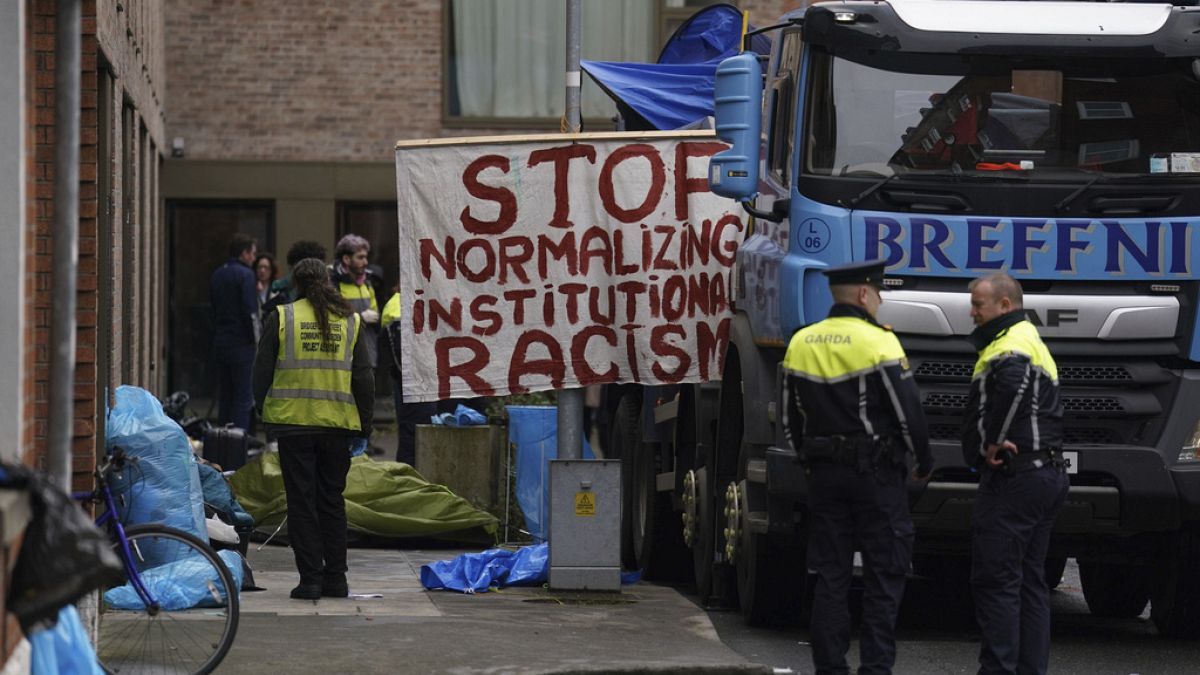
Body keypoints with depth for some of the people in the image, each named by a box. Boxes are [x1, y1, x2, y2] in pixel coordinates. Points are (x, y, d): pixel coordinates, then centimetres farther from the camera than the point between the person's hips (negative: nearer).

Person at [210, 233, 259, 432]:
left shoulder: (217, 275, 13)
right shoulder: (245, 275, -11)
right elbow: (250, 311, -16)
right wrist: (256, 341, -9)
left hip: (220, 341, 7)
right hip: (241, 344, -7)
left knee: (224, 395, 12)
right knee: (243, 397, -6)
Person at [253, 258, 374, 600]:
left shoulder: (281, 318, -3)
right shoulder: (349, 321, 5)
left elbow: (262, 370, 0)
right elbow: (363, 377, 6)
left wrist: (263, 408, 14)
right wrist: (364, 424, 12)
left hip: (293, 422, -2)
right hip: (336, 423, 2)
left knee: (301, 501, 3)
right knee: (332, 500, 12)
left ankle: (310, 578, -1)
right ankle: (335, 578, 11)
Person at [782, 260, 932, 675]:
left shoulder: (801, 343, 6)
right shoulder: (878, 342, -12)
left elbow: (791, 419, 13)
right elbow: (907, 411, -10)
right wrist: (924, 461, 4)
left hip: (823, 473, 5)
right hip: (876, 470, -5)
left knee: (830, 576, 8)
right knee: (884, 576, 1)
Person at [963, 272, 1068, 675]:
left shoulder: (1009, 346, -13)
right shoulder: (1032, 342, 22)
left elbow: (1014, 383, -36)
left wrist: (992, 442, -25)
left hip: (1013, 478, -11)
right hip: (1048, 473, 11)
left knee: (995, 580, -10)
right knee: (1030, 581, 13)